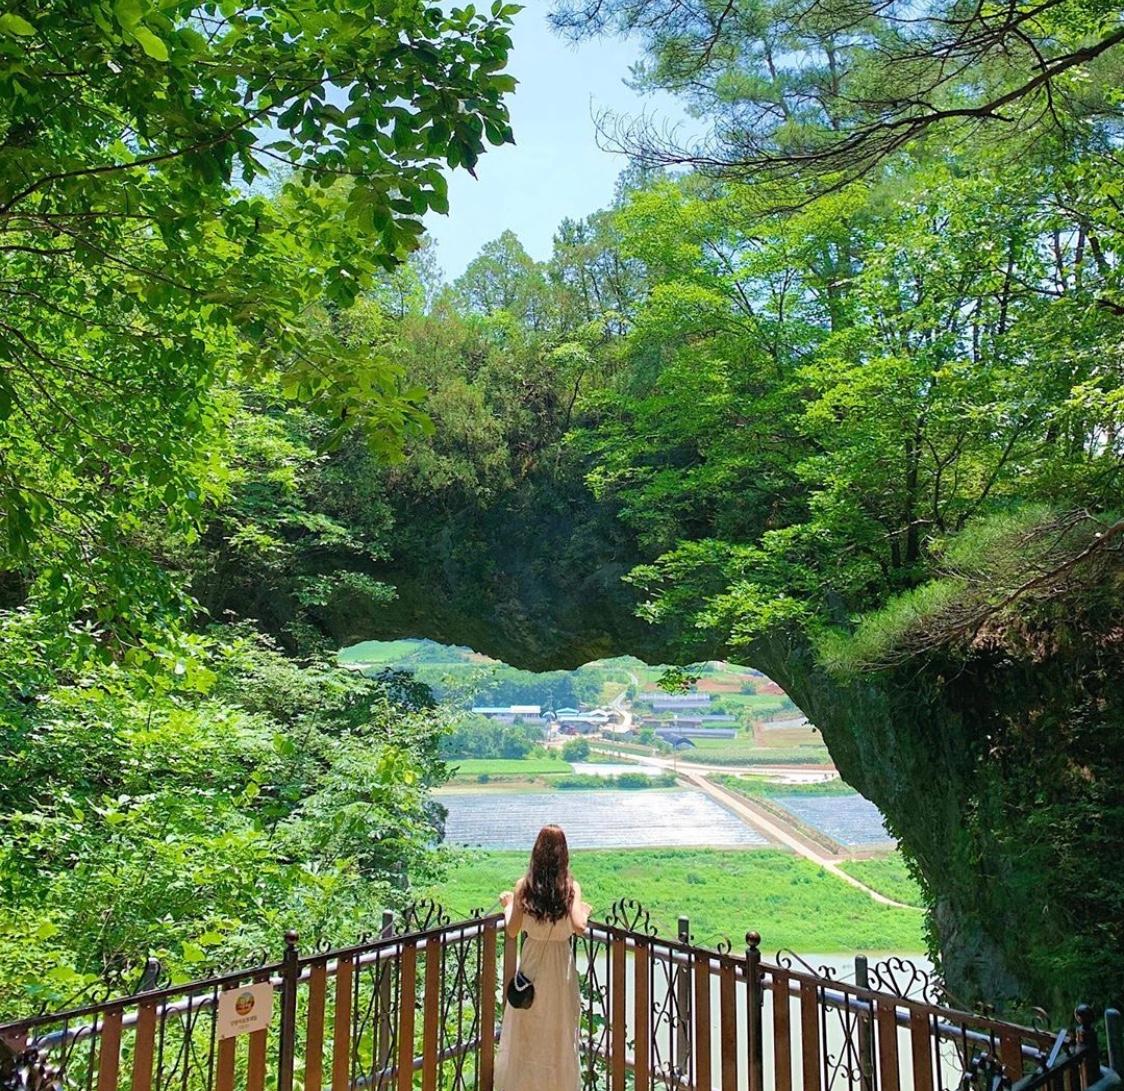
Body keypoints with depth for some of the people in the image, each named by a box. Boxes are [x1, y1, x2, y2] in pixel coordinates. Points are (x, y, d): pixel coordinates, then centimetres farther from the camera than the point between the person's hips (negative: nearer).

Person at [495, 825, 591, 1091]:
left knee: (526, 1029, 16)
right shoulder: (571, 887, -12)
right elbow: (578, 927, -22)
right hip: (560, 962, -1)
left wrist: (507, 904, 10)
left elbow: (512, 931, -7)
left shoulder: (524, 886, -10)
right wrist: (585, 912, -2)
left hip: (532, 961, 1)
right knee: (559, 1029, 15)